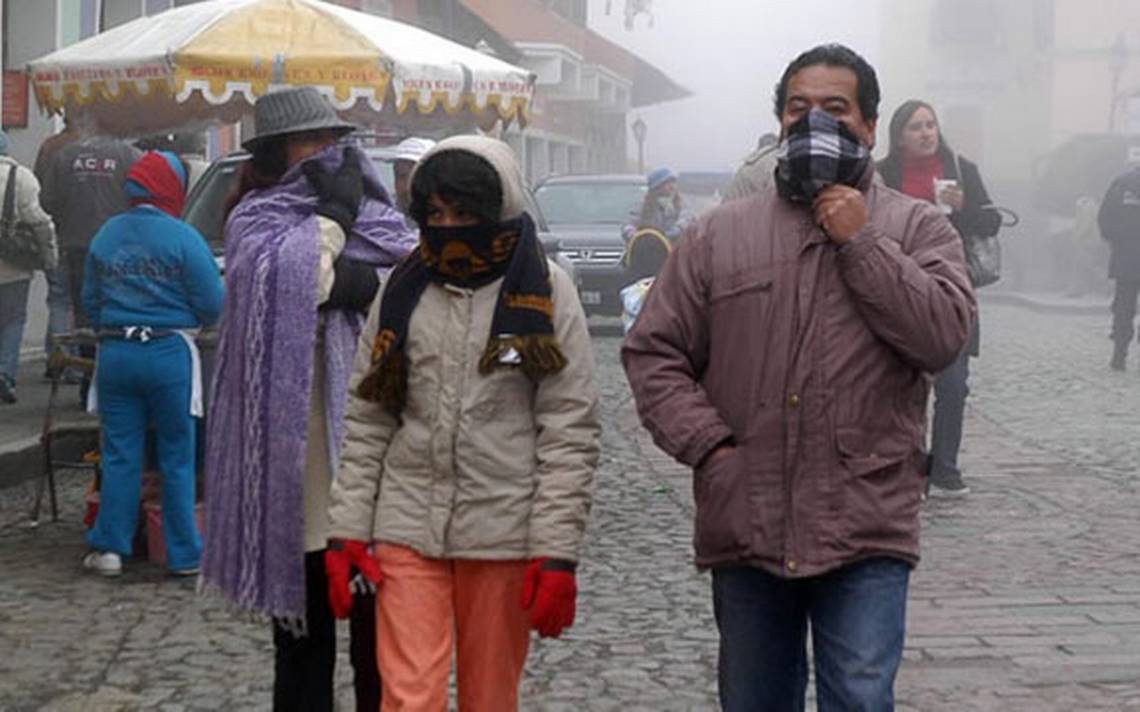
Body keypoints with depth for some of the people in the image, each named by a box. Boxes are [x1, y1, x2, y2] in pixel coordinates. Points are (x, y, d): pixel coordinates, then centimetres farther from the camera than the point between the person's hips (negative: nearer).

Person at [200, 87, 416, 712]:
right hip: (300, 460, -3)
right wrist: (332, 216, -7)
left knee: (381, 629, 6)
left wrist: (359, 281, -14)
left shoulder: (373, 214, 15)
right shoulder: (258, 220, 4)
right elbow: (287, 280, -17)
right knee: (304, 625, 7)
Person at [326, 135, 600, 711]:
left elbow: (570, 432, -5)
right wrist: (348, 530, 2)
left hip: (503, 533, -2)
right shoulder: (404, 287, 7)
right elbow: (366, 419, 9)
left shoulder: (545, 291, -2)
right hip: (407, 527, 2)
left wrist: (557, 554, -10)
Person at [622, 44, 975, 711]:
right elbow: (653, 351, 7)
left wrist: (860, 242, -11)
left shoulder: (917, 227, 5)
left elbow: (943, 335, -11)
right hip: (745, 527, 3)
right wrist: (708, 446, -6)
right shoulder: (720, 233, 8)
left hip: (865, 532, -2)